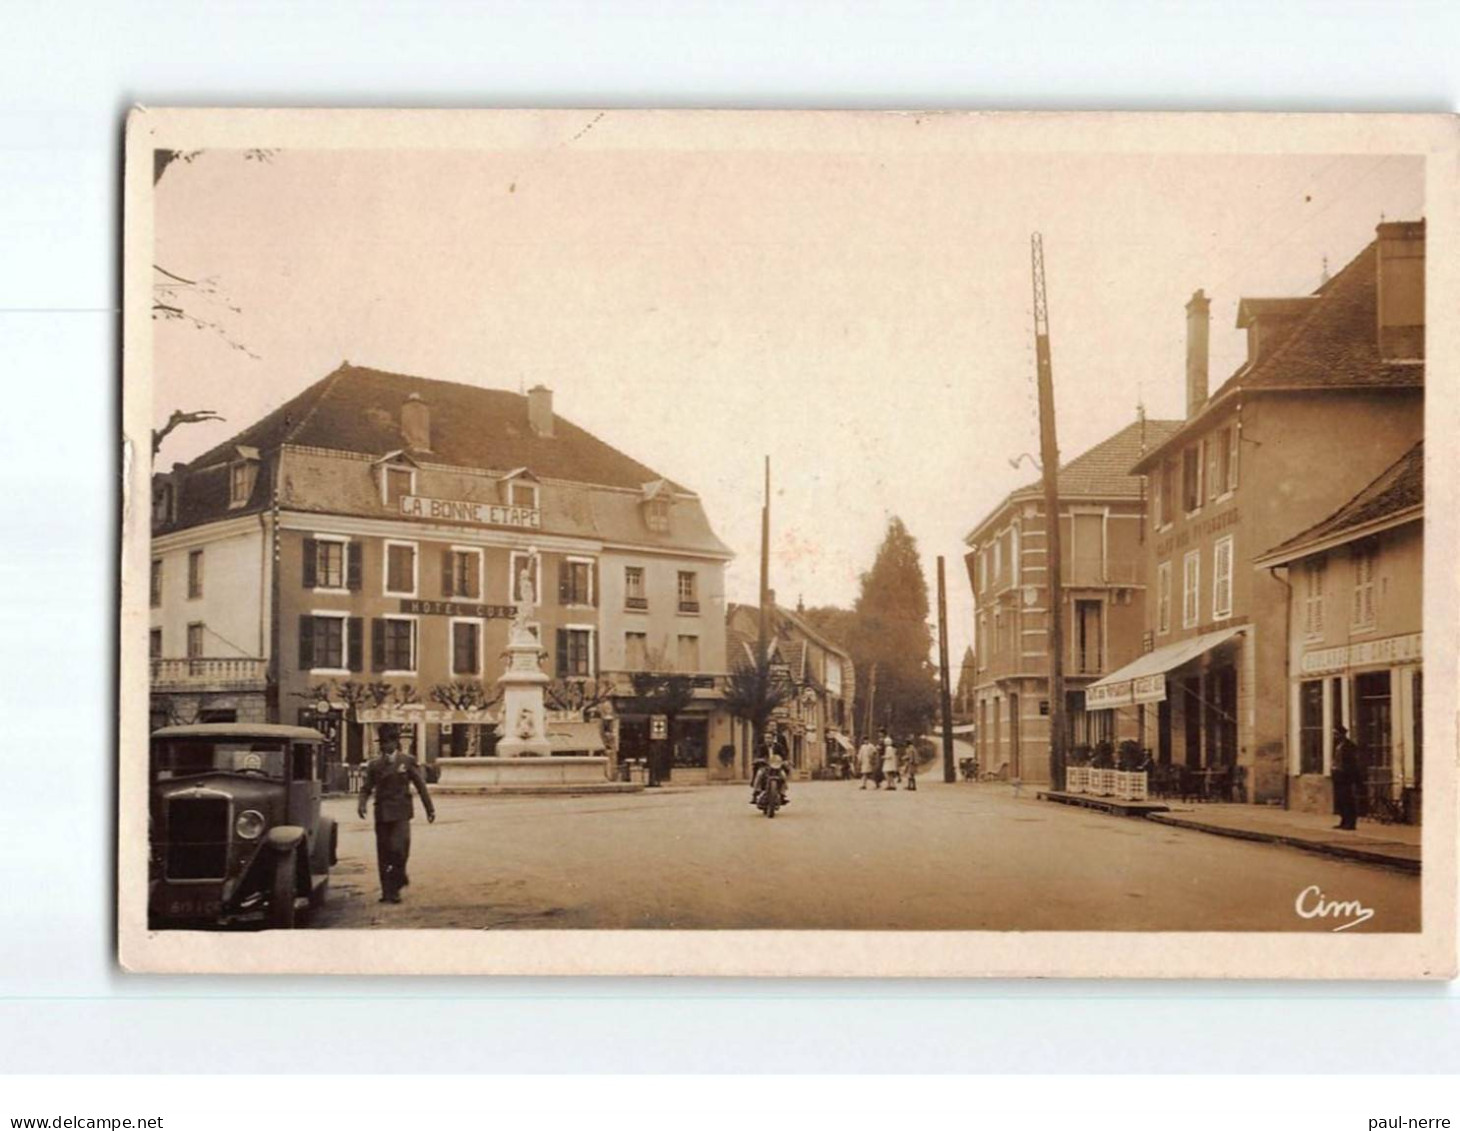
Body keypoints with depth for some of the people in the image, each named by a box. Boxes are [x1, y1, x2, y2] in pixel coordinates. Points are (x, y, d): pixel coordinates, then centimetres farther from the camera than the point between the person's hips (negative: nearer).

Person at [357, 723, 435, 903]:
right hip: (382, 813, 2)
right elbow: (366, 787, 6)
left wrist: (430, 808, 6)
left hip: (400, 813, -2)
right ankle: (387, 890, 12)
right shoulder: (374, 764, 10)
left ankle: (394, 886, 4)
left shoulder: (408, 761, 5)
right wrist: (362, 804, -14)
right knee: (383, 853, 4)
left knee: (399, 848, -14)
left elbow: (420, 785, 7)